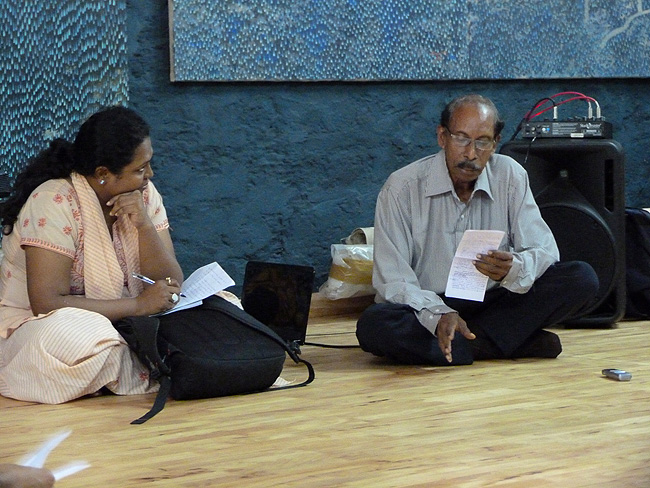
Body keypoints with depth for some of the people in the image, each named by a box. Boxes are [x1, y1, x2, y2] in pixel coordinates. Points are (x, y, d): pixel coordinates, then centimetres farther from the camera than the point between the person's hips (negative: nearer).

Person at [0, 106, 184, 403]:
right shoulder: (55, 203, -19)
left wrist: (144, 225, -19)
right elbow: (47, 303, -26)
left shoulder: (144, 195, 1)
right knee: (85, 340, -41)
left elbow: (171, 288, -3)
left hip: (121, 324, 6)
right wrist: (139, 304, -26)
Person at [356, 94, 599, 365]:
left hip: (492, 306, 2)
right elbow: (393, 278, -14)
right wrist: (438, 315, -33)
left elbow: (545, 250, -5)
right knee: (374, 325, -36)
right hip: (425, 309, -2)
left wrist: (514, 269, -29)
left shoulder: (510, 177, 0)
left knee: (582, 280, -15)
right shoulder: (401, 188, -9)